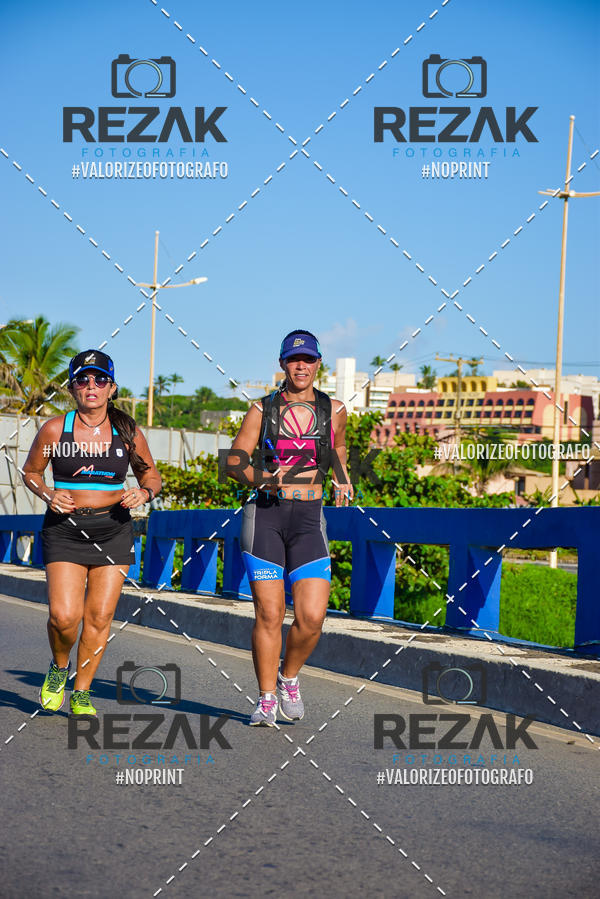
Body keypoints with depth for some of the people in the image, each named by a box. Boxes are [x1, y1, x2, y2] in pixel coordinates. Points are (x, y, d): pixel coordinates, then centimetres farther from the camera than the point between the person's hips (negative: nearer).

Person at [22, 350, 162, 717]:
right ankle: (59, 667, 19)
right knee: (64, 615, -13)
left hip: (114, 530, 2)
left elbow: (152, 476, 13)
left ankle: (82, 693, 17)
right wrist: (48, 494, -8)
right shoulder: (55, 429, -2)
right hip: (65, 528, -1)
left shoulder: (128, 432, 1)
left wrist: (144, 492, -9)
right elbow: (31, 471, 11)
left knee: (100, 616, 0)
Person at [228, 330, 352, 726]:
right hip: (265, 515, -1)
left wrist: (343, 481, 10)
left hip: (309, 519, 1)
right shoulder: (262, 410, 2)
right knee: (269, 614, -4)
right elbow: (236, 460, 1)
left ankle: (289, 677, 20)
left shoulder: (334, 410, 7)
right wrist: (264, 478, -17)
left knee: (312, 618, -9)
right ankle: (267, 698, 11)